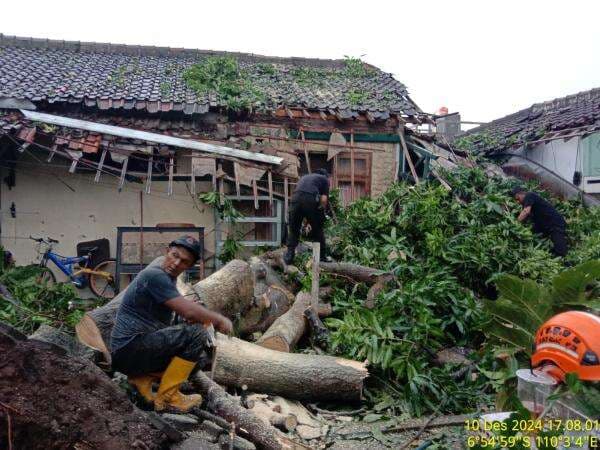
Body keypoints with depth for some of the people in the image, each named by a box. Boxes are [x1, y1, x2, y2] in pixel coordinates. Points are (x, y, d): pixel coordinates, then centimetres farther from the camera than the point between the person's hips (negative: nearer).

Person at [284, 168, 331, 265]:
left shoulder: (305, 177, 37)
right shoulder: (325, 179, 23)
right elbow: (324, 199, 8)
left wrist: (306, 221, 36)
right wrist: (320, 213, 22)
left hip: (295, 197, 3)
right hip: (311, 199, -3)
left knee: (293, 230, 15)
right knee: (317, 230, 12)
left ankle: (289, 255, 11)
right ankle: (322, 257, 18)